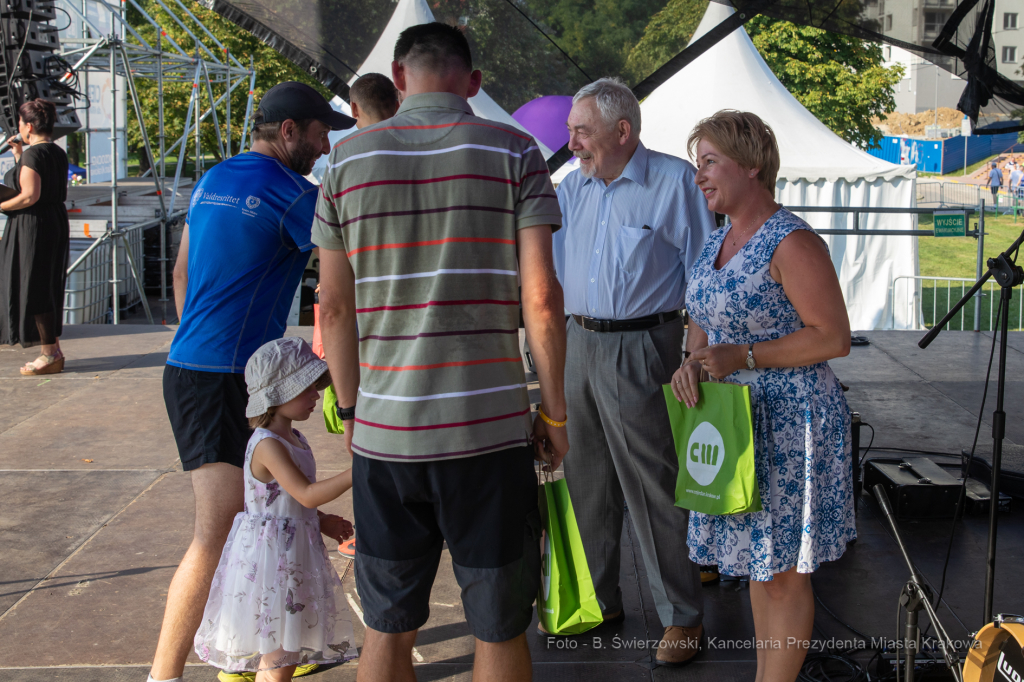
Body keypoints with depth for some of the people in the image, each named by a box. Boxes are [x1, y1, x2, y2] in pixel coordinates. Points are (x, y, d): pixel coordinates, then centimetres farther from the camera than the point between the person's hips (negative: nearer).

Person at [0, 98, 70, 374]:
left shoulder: (32, 154, -16)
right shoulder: (59, 153, 11)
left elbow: (30, 196, -22)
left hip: (32, 226, -9)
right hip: (57, 223, 9)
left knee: (33, 289, -1)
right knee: (49, 288, 15)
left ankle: (50, 355, 2)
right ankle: (54, 351, 20)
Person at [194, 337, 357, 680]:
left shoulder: (295, 439, 11)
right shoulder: (268, 445, -20)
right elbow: (306, 495, -28)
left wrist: (324, 522, 15)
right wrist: (354, 474, -31)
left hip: (294, 555, 10)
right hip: (269, 555, -10)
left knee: (287, 654, 17)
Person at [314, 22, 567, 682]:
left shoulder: (347, 160, 5)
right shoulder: (513, 151, -2)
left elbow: (334, 309, 6)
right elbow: (541, 298, -8)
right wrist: (554, 412, 3)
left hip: (382, 431, 3)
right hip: (489, 428, -2)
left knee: (388, 627, 14)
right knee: (499, 627, 11)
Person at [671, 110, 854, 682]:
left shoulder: (792, 243, -17)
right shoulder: (721, 240, 10)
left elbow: (833, 337, -19)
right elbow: (705, 318, 20)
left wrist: (743, 357, -21)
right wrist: (694, 362, -2)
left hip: (788, 423, -8)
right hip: (736, 421, 9)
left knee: (783, 570, 2)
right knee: (756, 559, 17)